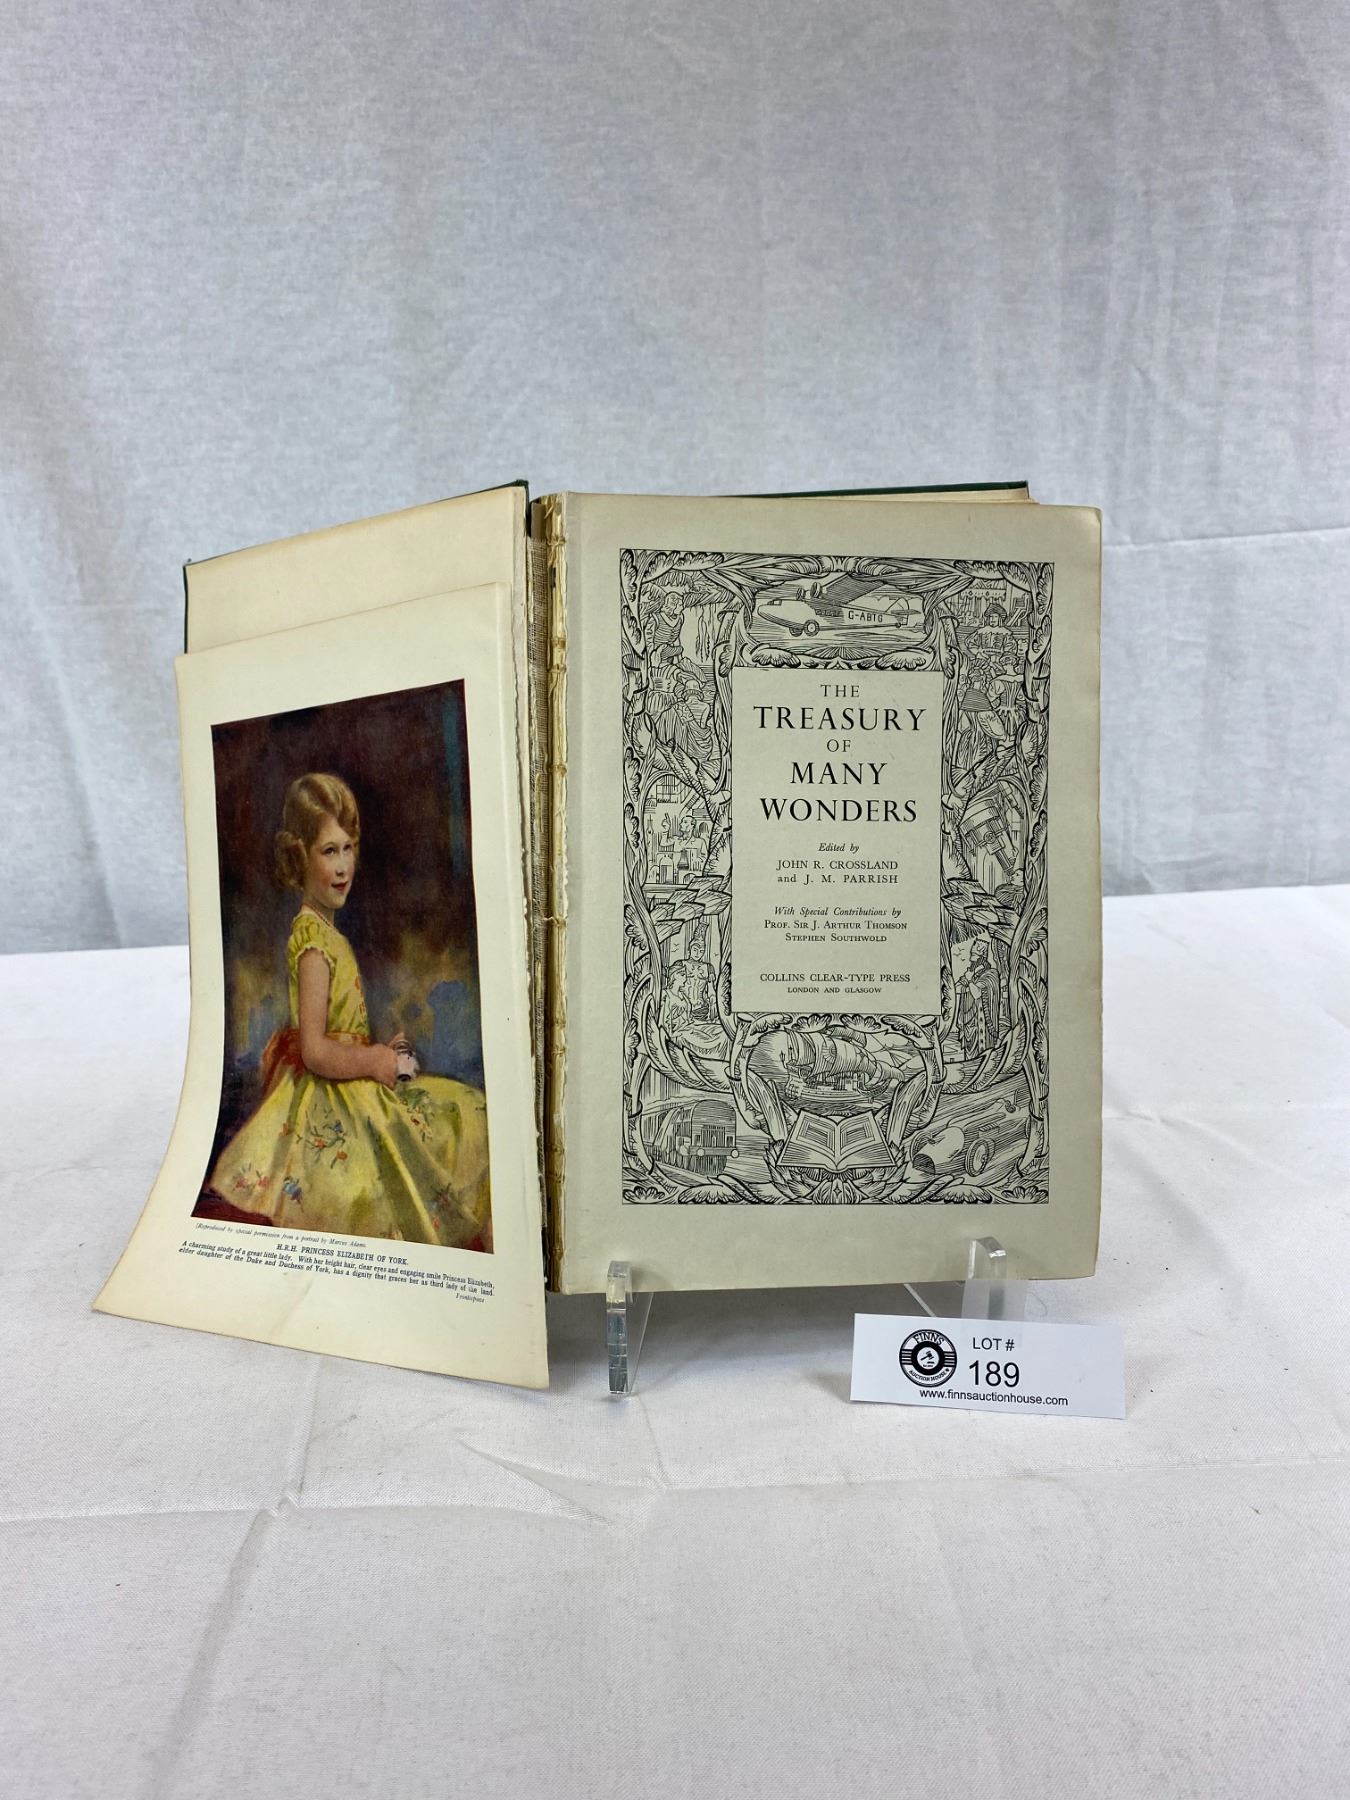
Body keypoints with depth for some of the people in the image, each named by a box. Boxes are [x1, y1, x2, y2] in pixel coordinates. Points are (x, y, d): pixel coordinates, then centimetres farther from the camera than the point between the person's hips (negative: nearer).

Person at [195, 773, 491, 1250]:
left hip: (344, 1091, 10)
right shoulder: (313, 941, -19)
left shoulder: (322, 928, 11)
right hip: (328, 1103, -10)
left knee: (466, 1113, 8)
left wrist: (378, 1052, 6)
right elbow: (315, 1052, -24)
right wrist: (379, 1062, -15)